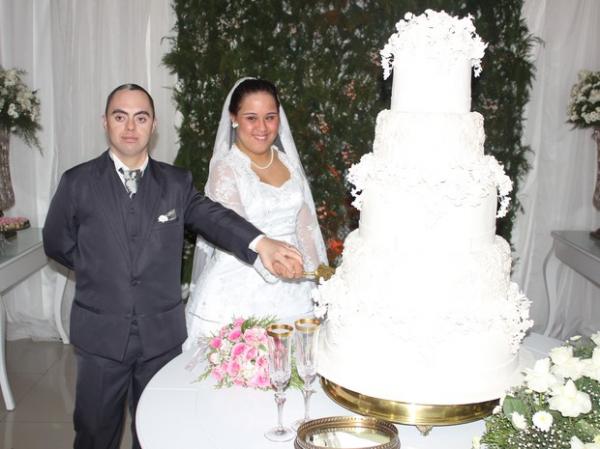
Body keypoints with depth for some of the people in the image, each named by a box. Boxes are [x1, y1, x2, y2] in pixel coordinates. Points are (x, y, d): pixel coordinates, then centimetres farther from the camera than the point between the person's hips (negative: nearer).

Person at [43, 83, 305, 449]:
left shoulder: (177, 182, -1)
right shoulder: (78, 183, -4)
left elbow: (213, 216, -18)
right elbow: (57, 243, 7)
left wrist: (260, 244, -36)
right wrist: (100, 268, 3)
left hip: (162, 333, 1)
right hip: (101, 334, -1)